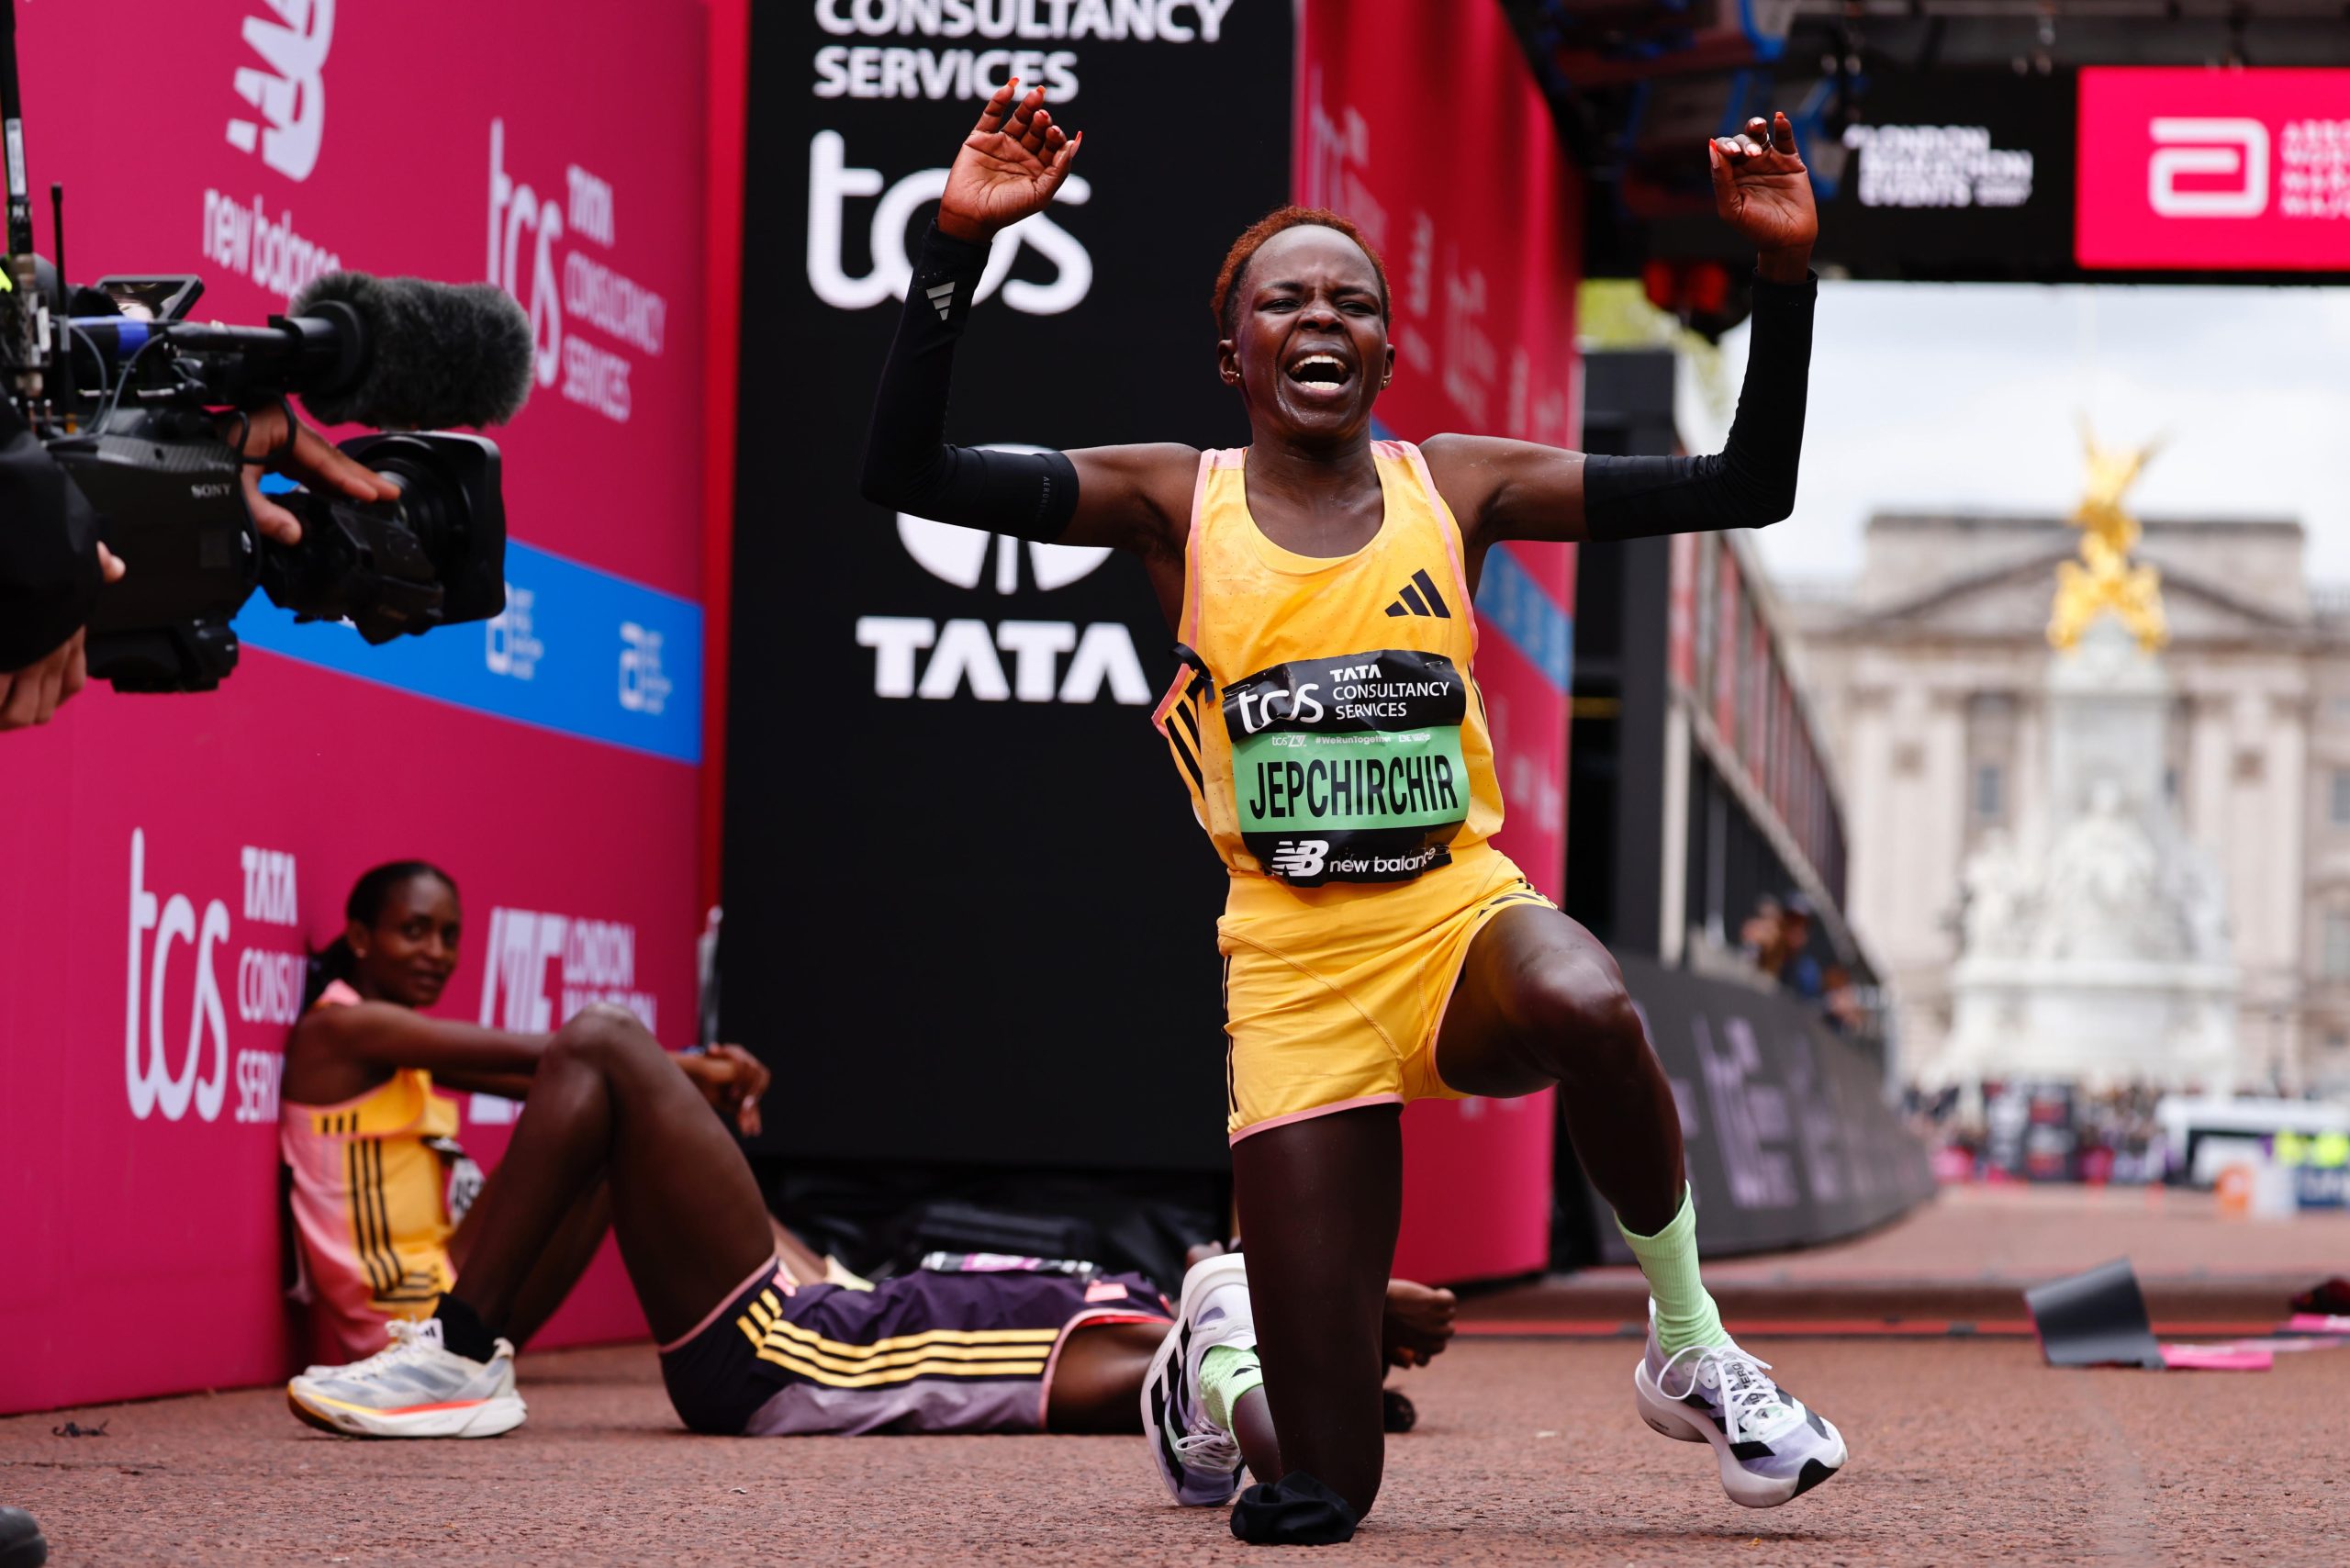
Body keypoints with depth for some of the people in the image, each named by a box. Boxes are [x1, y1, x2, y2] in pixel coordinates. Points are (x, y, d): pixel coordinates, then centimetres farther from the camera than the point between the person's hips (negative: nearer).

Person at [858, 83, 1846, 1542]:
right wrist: (961, 247, -19)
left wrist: (1784, 276, -7)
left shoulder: (1458, 486, 5)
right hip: (1292, 958, -1)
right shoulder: (1178, 503, 1)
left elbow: (1747, 487, 4)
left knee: (1585, 1008, -41)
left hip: (1461, 907, 1)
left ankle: (1689, 1342, -14)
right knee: (1321, 1500, -3)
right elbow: (907, 472, -10)